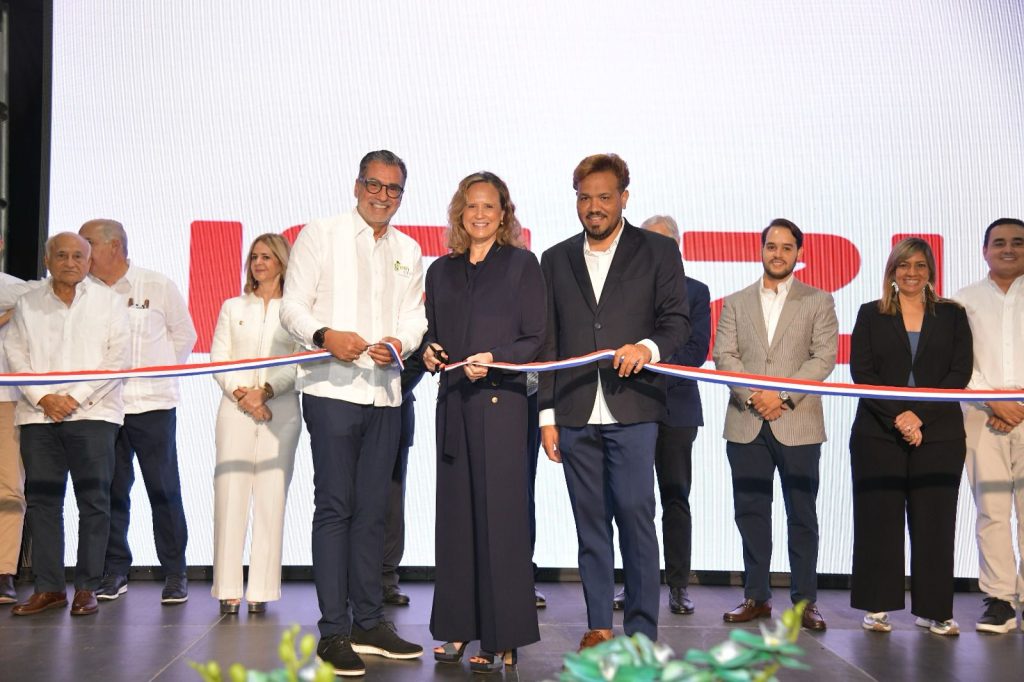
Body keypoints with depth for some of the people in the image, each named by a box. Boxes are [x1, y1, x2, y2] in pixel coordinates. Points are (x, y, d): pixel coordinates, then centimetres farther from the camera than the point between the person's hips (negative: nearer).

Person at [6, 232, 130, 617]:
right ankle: (49, 587, 10)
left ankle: (87, 588, 4)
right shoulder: (28, 304, 12)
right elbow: (16, 356, 7)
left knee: (94, 500, -3)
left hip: (92, 413, -2)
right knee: (41, 500, 3)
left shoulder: (109, 302, 6)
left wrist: (76, 397, -10)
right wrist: (43, 398, -8)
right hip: (38, 414, 2)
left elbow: (117, 358, -1)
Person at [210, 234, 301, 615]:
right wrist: (241, 394, -6)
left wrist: (266, 390, -13)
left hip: (280, 410, -2)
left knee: (271, 497, -4)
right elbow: (219, 358, 9)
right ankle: (228, 589, -1)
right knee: (230, 494, -4)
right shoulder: (233, 308, 16)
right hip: (235, 409, 2)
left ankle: (261, 590, 0)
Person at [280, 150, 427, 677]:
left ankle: (368, 622, 18)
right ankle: (334, 631, -2)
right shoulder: (320, 234, 3)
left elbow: (414, 317, 12)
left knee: (371, 510, 10)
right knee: (334, 507, -6)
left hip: (385, 392, 5)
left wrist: (399, 342, -10)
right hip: (332, 389, -5)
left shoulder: (408, 251, 17)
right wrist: (326, 335, -21)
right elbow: (292, 306, -2)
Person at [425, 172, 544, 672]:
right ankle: (458, 629, 14)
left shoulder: (522, 264, 2)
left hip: (501, 400, -5)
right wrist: (429, 354, -2)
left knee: (499, 514, -5)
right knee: (455, 514, 6)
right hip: (453, 403, 5)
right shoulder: (441, 271, 15)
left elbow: (535, 340, -2)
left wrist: (493, 360, -17)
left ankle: (503, 640, 0)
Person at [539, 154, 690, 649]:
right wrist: (547, 414, 9)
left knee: (635, 516, -7)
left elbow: (678, 321, 3)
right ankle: (598, 628, 13)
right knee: (590, 524, 6)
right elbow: (548, 342, 14)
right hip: (575, 414, 3)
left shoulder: (658, 251, 7)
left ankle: (641, 634, 1)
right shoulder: (556, 259, 15)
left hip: (632, 408, -3)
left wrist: (649, 347, -19)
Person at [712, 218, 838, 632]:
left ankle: (805, 601, 8)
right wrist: (753, 395, -11)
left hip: (798, 424, -2)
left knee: (802, 515, 1)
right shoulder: (736, 303, 13)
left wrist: (784, 396, -13)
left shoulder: (818, 301, 8)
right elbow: (724, 356, 4)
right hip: (746, 424, 2)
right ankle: (756, 597, 14)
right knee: (750, 513, 5)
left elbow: (824, 357, -2)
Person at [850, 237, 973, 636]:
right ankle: (878, 606, 7)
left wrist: (920, 414, -11)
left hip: (938, 434, 0)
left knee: (933, 520, 0)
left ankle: (933, 609, 7)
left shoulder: (951, 315, 10)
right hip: (878, 434, 0)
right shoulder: (871, 315, 9)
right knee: (879, 518, 0)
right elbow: (861, 371, 0)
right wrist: (896, 415, -12)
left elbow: (960, 372, 1)